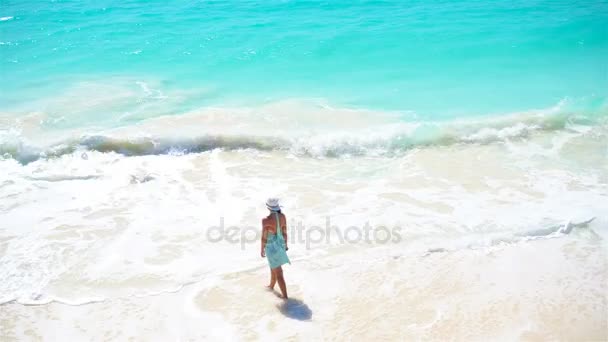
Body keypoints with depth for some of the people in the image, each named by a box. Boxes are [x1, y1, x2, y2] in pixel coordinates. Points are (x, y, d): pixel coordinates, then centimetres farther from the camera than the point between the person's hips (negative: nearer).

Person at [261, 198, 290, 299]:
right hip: (280, 244, 6)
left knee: (278, 272, 5)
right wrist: (286, 244, 14)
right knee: (273, 266, 30)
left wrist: (262, 250, -3)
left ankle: (285, 295, 13)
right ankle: (271, 286, 50)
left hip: (271, 247, -6)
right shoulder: (282, 216, -11)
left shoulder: (266, 220, -28)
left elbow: (264, 237, -18)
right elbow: (285, 232, -1)